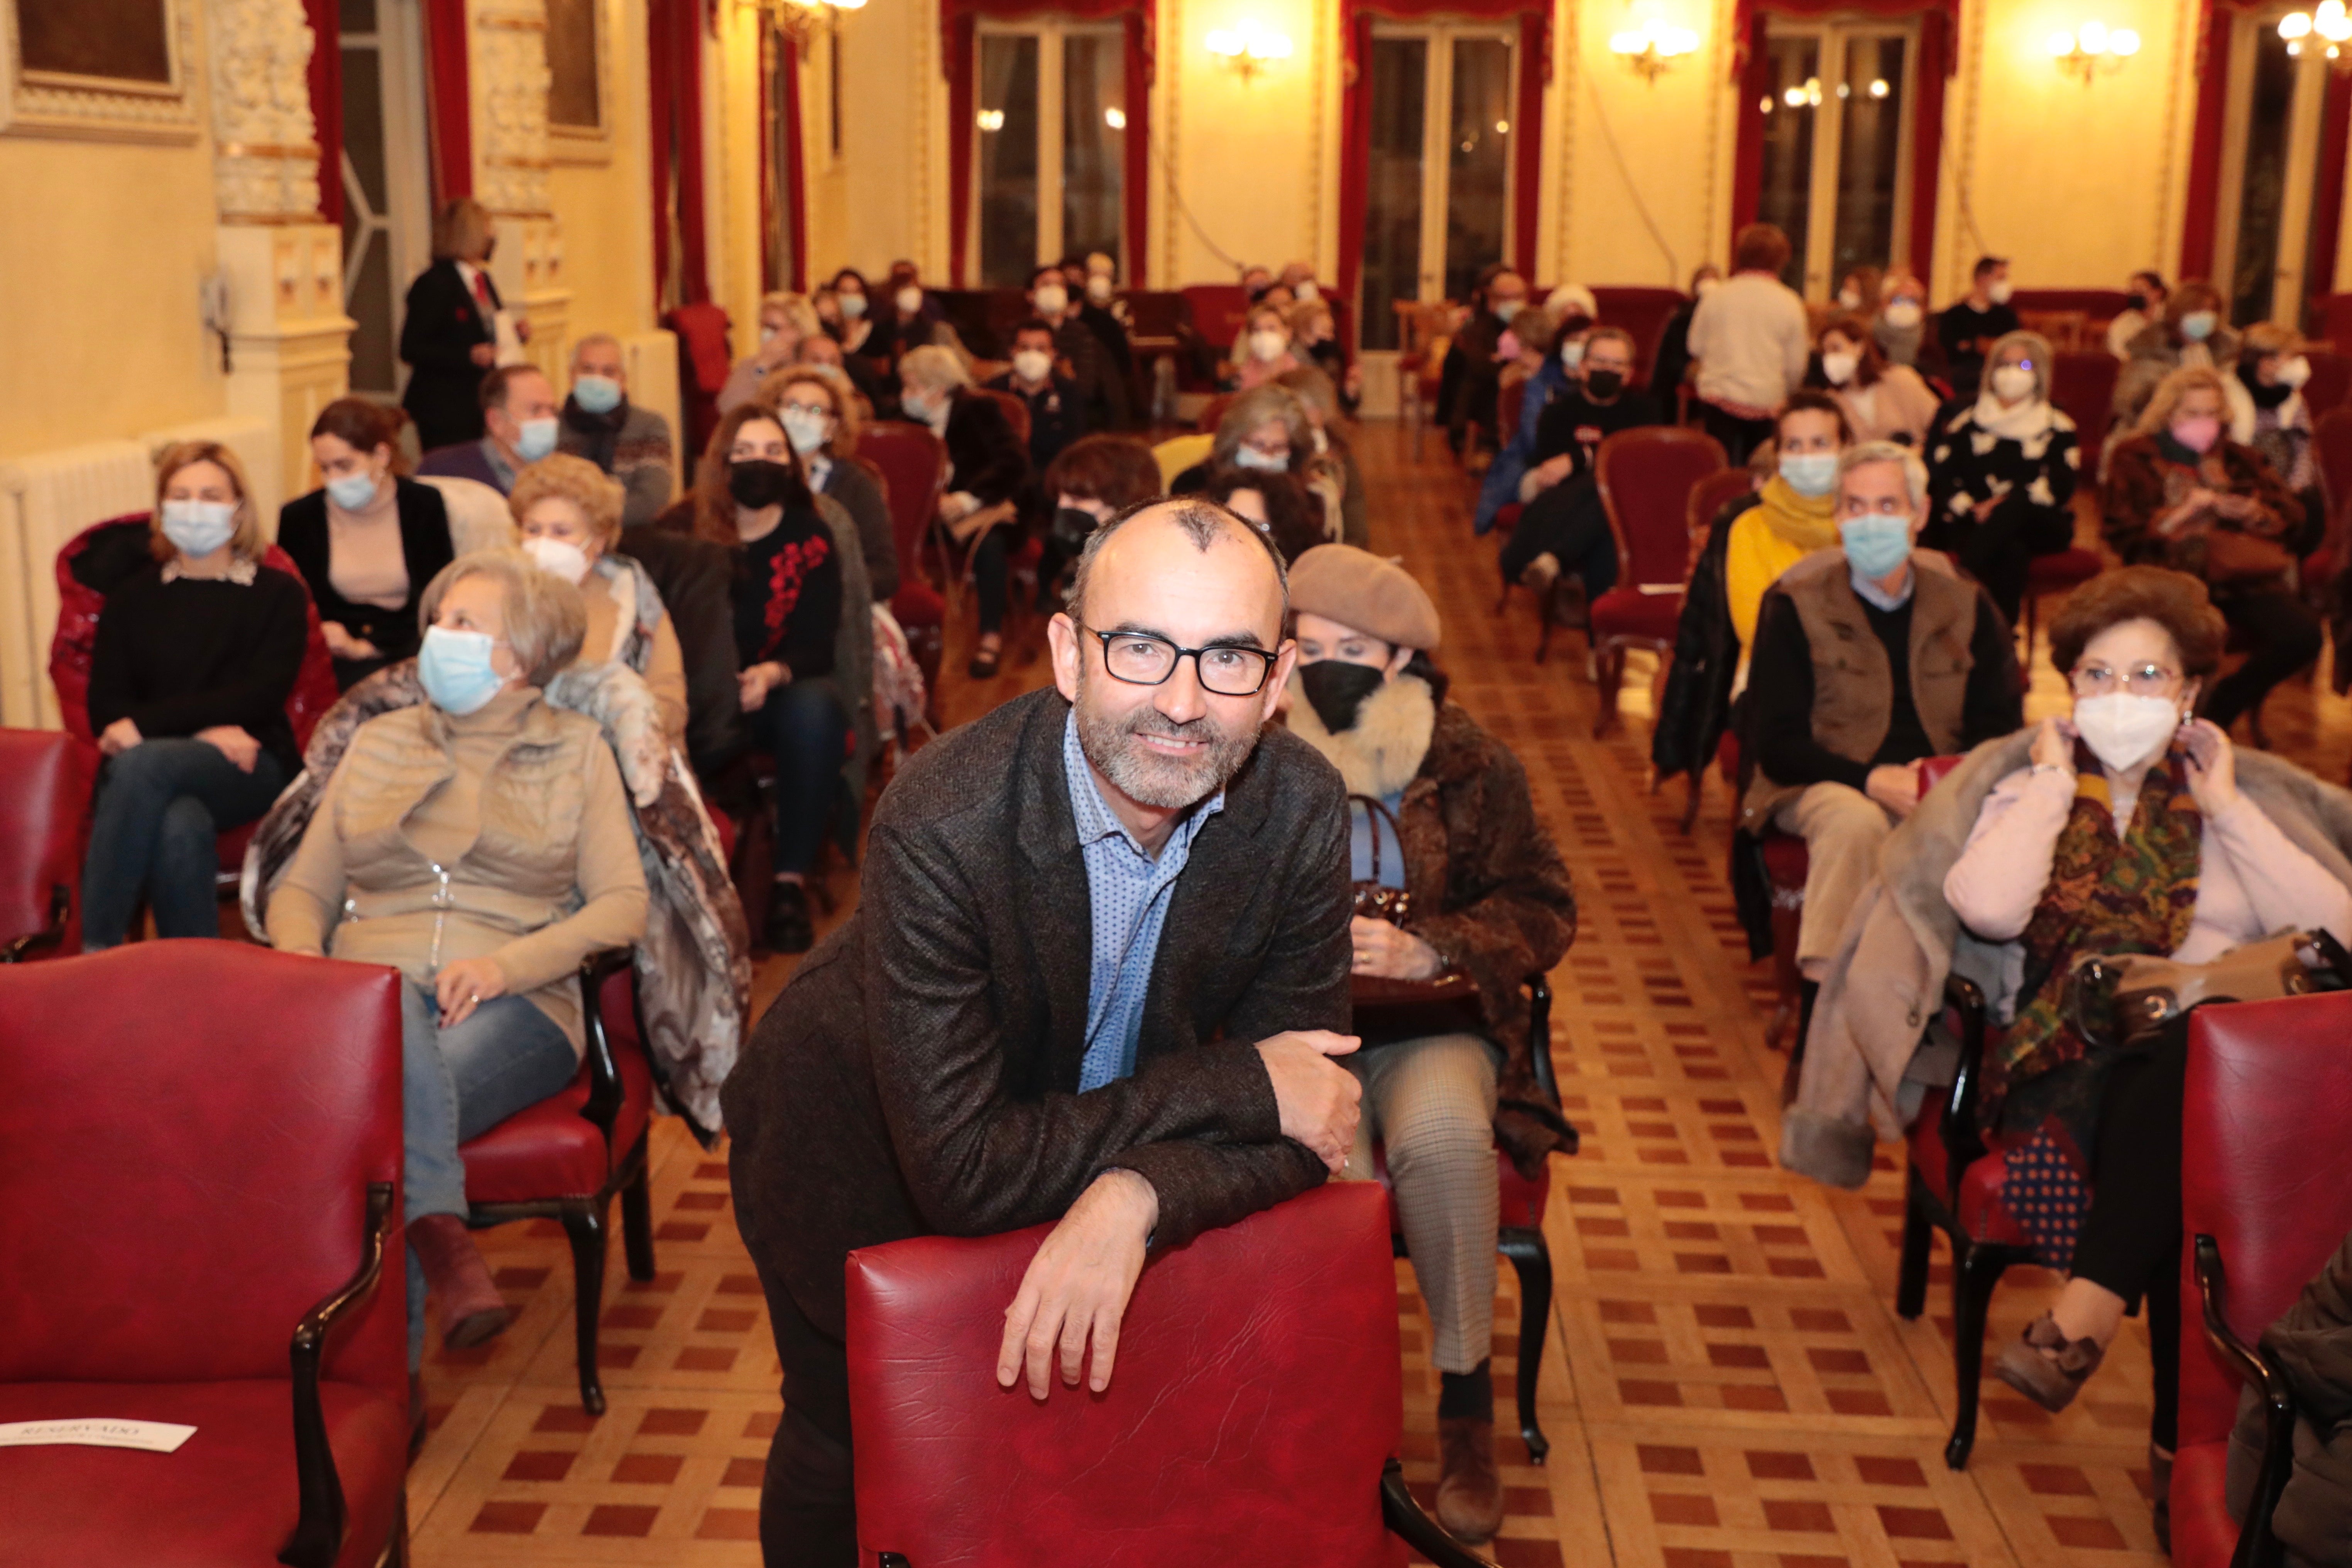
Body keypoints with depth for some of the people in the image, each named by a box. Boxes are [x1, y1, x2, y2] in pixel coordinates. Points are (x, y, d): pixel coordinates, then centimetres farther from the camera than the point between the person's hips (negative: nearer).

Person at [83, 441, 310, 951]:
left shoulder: (277, 595, 15)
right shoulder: (133, 598, 21)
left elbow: (261, 696, 0)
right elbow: (104, 710, 10)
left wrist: (148, 725, -11)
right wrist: (206, 731, -9)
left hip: (250, 770, -1)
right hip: (159, 776, 2)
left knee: (142, 765, -36)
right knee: (182, 828, -38)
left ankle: (96, 952, -35)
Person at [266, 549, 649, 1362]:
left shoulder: (577, 751, 15)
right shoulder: (380, 742, 24)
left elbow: (623, 905, 3)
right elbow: (303, 888, 22)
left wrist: (506, 965, -14)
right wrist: (301, 961, -4)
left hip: (514, 1006, -1)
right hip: (370, 994, 2)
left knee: (389, 1107, -35)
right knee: (388, 1004, -38)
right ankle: (443, 1236, -50)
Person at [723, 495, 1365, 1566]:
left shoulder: (1300, 809, -23)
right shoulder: (941, 820, -38)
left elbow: (1304, 1118, -20)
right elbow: (963, 1173, -38)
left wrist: (1138, 1197, -40)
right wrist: (1237, 1085, -35)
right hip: (869, 1155, -3)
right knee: (851, 1451, 18)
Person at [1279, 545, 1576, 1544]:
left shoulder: (1469, 764, 4)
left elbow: (1543, 907, 5)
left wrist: (1430, 951, -13)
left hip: (1431, 1019, 1)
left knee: (1440, 1132, -34)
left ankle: (1467, 1403, -12)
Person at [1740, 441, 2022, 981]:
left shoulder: (1966, 606, 8)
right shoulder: (1797, 604, -1)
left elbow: (2000, 729, 7)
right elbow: (1775, 745, -5)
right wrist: (1871, 781, -20)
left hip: (1944, 794, 2)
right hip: (1823, 787, -2)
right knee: (1854, 820, -38)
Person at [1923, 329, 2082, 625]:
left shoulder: (2057, 427, 15)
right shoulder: (1966, 418, 17)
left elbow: (2060, 487, -1)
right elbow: (1940, 476, 5)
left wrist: (2008, 502, -17)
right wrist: (1972, 509, -14)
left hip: (2039, 526, 0)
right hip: (1972, 525, 0)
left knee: (2017, 503, -37)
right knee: (2011, 552, -36)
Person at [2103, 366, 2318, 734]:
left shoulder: (2235, 459, 23)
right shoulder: (2134, 459, 12)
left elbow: (2291, 518, 19)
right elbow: (2124, 535, 2)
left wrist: (2251, 513, -3)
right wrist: (2187, 511, -7)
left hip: (2243, 572, 4)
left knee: (2302, 635, -23)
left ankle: (2222, 706, 3)